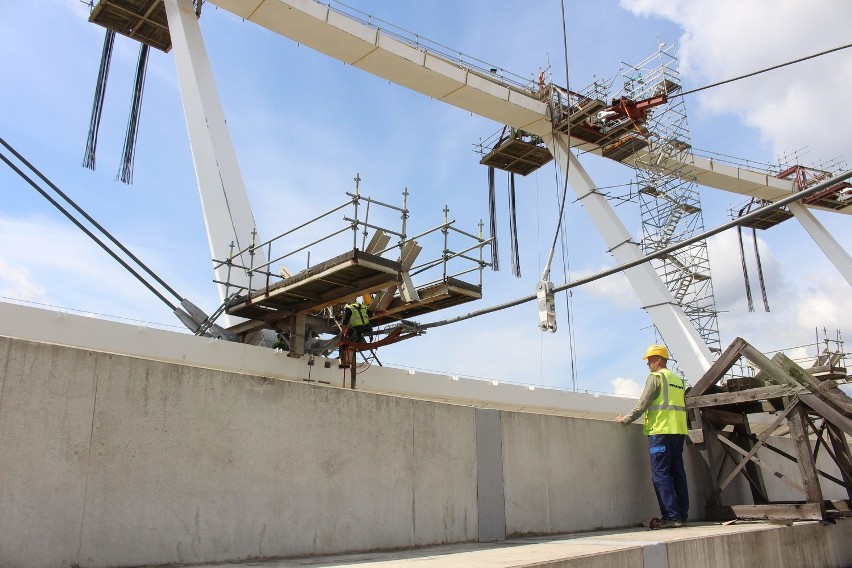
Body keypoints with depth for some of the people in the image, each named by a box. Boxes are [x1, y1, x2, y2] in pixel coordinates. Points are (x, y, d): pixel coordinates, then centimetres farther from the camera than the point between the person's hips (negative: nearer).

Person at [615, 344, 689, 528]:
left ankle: (671, 516, -10)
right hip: (679, 431, 8)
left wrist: (626, 419, 1)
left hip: (660, 431, -8)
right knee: (677, 473, 9)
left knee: (660, 474, -6)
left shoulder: (656, 377, -5)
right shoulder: (678, 380, 20)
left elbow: (642, 404, -8)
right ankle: (682, 515, 10)